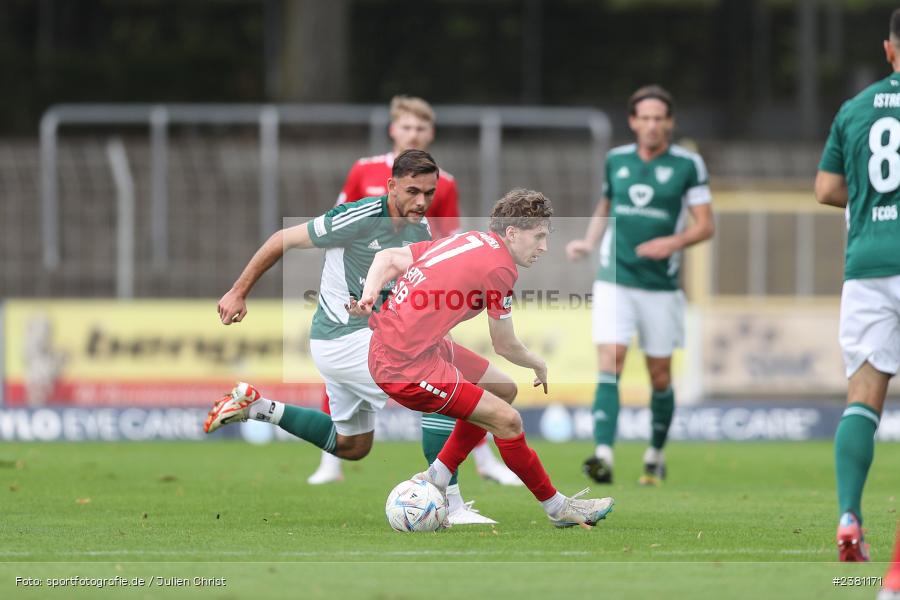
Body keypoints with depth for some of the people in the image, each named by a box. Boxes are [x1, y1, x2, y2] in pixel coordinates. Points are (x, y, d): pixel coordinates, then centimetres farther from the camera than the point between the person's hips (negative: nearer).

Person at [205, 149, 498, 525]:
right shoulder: (358, 218, -21)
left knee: (350, 447, 22)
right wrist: (239, 292, -5)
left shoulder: (420, 230, 2)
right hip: (343, 339, -9)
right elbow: (283, 240, -11)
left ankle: (255, 407, 26)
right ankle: (451, 506, -15)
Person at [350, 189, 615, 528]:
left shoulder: (468, 242, 11)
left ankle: (434, 480, 23)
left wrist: (369, 296, -7)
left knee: (504, 390, 19)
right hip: (409, 366, -10)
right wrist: (540, 366, 15)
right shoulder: (500, 268, -14)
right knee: (506, 420, -7)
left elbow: (387, 258, 7)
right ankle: (558, 508, 8)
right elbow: (505, 346, -4)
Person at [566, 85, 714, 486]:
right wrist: (588, 243, 5)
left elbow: (705, 225, -2)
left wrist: (674, 242, -20)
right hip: (615, 281, 1)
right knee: (609, 365, -14)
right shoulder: (616, 160, 7)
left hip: (661, 286, -1)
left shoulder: (687, 164, -2)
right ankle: (603, 456, -24)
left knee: (660, 375, 7)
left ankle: (656, 455, 28)